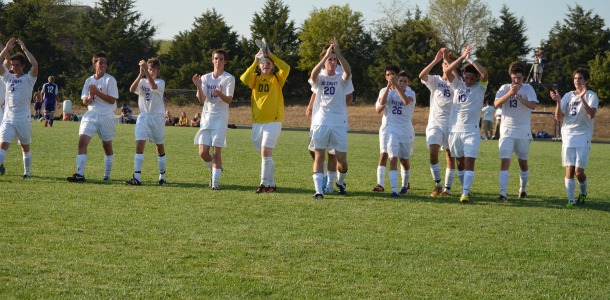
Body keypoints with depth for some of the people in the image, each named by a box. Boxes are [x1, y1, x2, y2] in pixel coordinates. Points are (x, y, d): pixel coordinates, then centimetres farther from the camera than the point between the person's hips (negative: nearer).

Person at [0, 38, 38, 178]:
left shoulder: (29, 79, 0)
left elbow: (35, 65, -18)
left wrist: (24, 48, -14)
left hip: (24, 119, -2)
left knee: (25, 147, 10)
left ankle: (27, 172, 22)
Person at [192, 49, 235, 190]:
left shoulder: (229, 78, -1)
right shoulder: (205, 78, 9)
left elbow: (229, 99, -13)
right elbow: (202, 100, -2)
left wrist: (220, 94, -34)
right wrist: (198, 86, -20)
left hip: (221, 117, -3)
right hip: (206, 116, 3)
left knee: (217, 152, -6)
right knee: (203, 152, -2)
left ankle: (215, 182, -1)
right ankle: (215, 170, 26)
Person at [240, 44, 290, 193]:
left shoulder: (277, 79, 4)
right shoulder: (255, 79, 10)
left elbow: (286, 68, -15)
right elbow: (244, 79, -11)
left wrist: (270, 55, -11)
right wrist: (255, 61, -13)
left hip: (273, 121, -4)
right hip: (257, 122, 4)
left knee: (265, 152, -16)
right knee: (265, 154, 9)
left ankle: (264, 183, -12)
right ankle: (271, 184, 17)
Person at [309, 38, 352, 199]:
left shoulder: (341, 79, 6)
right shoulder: (319, 78, 5)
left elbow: (348, 71, -17)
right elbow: (313, 74, -20)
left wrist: (338, 53, -27)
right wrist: (326, 54, -28)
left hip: (339, 124, 1)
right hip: (321, 123, -1)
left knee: (342, 159, 2)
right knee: (319, 156, -6)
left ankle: (340, 182, 31)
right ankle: (319, 190, -7)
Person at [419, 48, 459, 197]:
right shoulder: (435, 80, 9)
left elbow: (458, 79, -19)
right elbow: (422, 76, -11)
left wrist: (448, 59, -17)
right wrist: (435, 60, -17)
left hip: (451, 123, 0)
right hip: (435, 122, 0)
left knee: (450, 155, 2)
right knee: (433, 152, -16)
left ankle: (447, 188, 8)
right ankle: (437, 184, -3)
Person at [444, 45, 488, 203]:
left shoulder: (480, 88, 2)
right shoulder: (458, 86, 10)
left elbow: (485, 73, -17)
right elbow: (447, 71, -5)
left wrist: (471, 59, -11)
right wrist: (462, 57, -12)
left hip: (471, 131, -3)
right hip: (455, 130, 4)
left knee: (469, 163, -13)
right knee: (460, 163, 12)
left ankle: (465, 193, -21)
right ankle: (465, 189, 25)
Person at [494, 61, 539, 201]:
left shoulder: (528, 88, 0)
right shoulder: (505, 88, 3)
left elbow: (533, 105, -15)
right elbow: (496, 104, -11)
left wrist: (518, 96, -24)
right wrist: (510, 93, -22)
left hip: (523, 132, 0)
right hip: (507, 131, 0)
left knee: (523, 162, 12)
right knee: (505, 161, -13)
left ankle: (523, 189, 33)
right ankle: (503, 194, -19)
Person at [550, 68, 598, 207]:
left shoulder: (591, 95, -2)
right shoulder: (568, 96, 11)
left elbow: (591, 114, -19)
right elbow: (559, 117, 6)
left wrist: (582, 98, -29)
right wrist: (558, 102, -9)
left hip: (583, 137, -3)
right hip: (568, 136, 3)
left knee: (579, 171, -7)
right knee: (569, 169, -3)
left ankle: (583, 193, 21)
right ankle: (571, 199, 1)